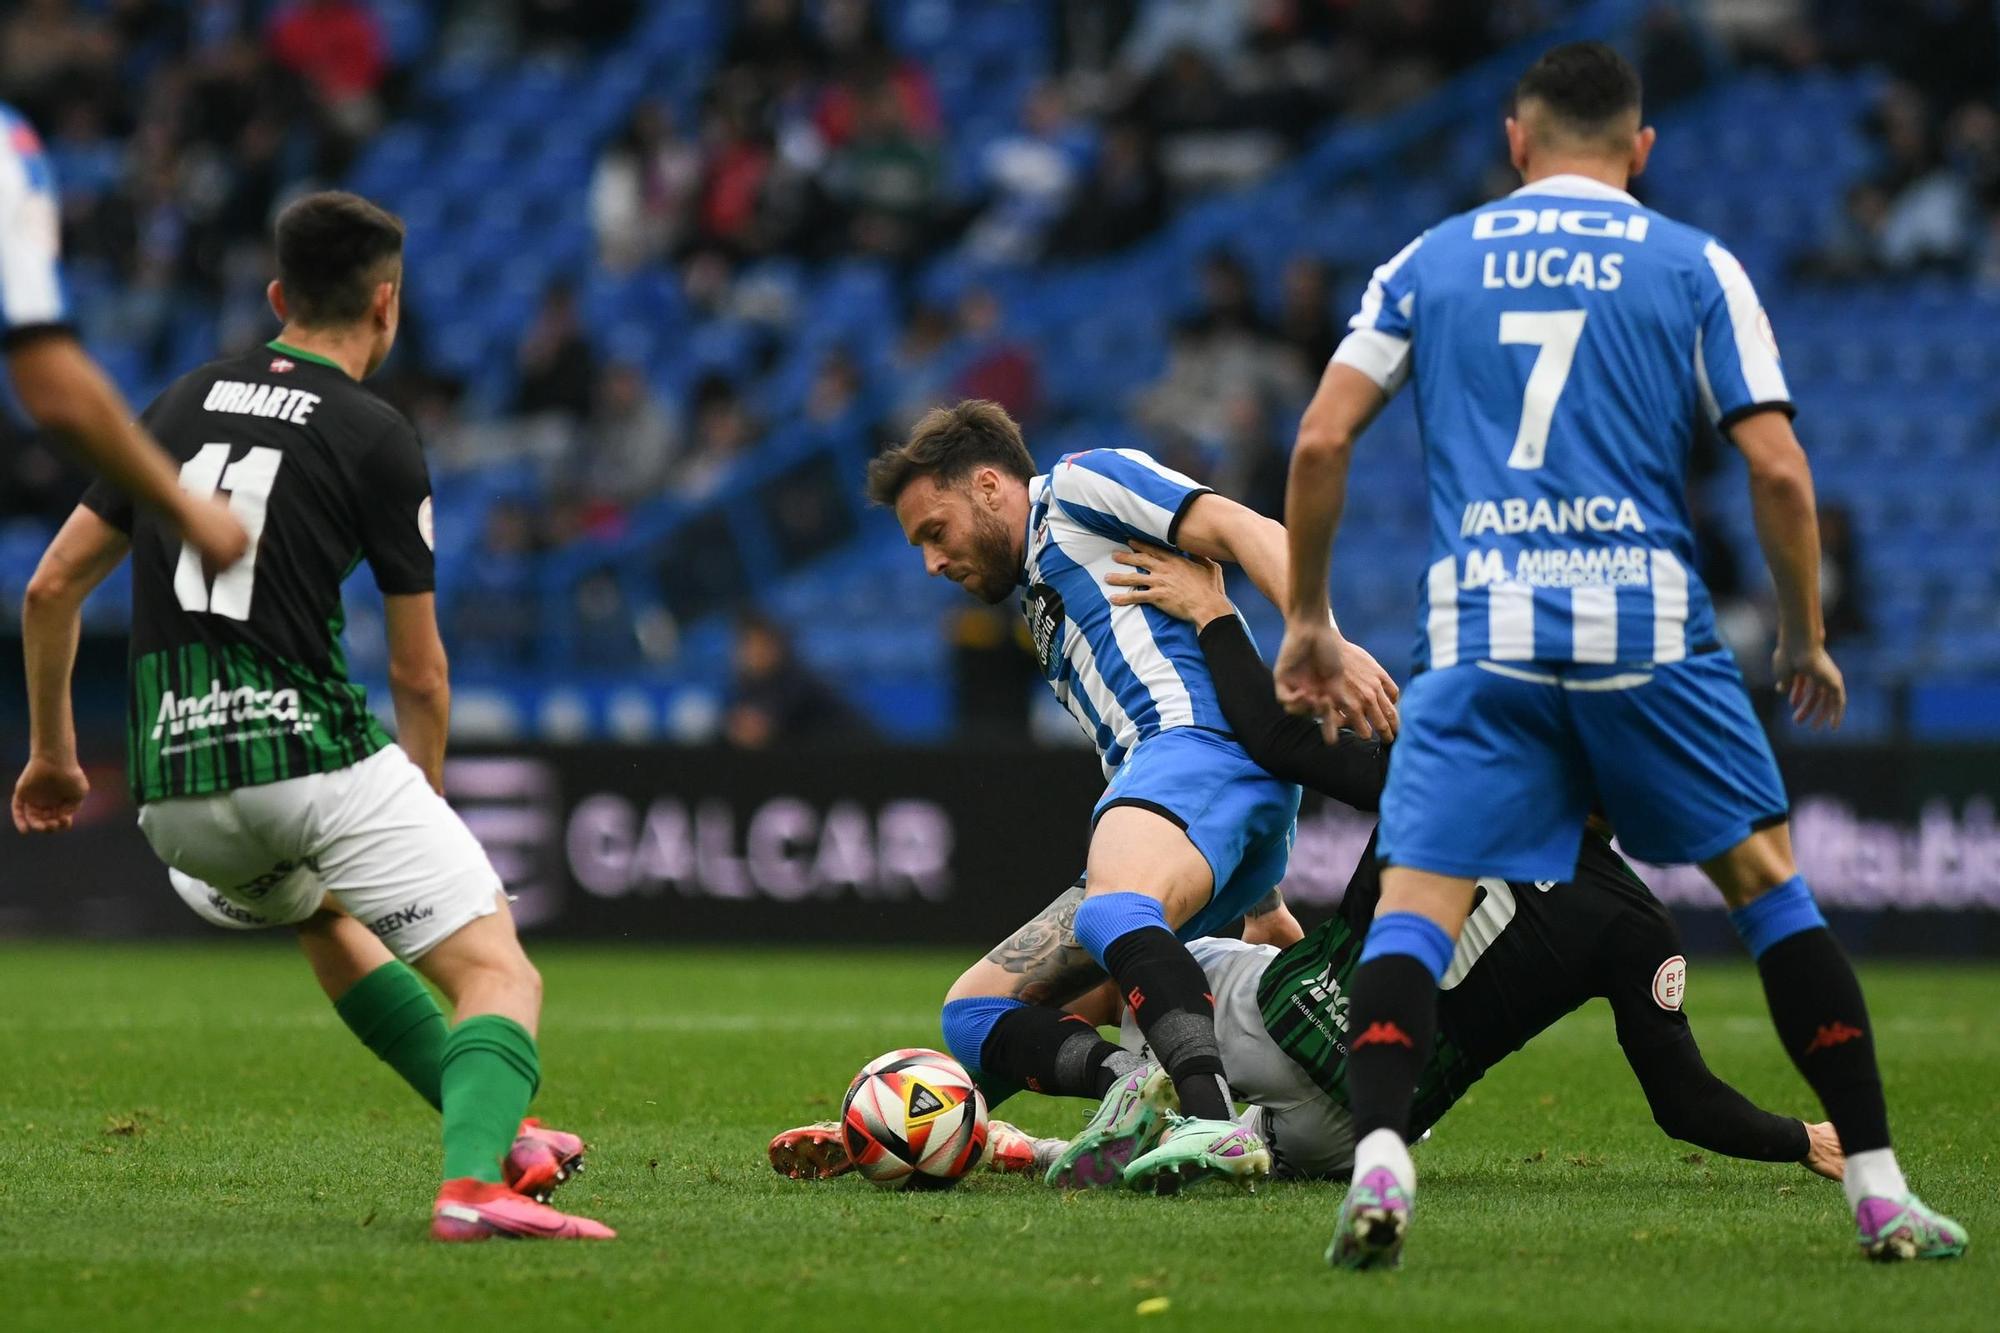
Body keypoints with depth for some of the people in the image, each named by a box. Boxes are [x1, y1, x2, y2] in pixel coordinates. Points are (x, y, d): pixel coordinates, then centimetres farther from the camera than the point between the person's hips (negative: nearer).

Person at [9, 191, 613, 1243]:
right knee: (499, 975, -6)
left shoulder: (185, 401, 16)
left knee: (321, 917, 35)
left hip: (171, 785, 6)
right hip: (310, 750, -6)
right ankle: (476, 1177, -34)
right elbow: (417, 672, 4)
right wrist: (424, 798, 21)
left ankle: (491, 1127, 32)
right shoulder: (376, 438, 0)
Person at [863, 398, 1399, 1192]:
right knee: (973, 1013, 3)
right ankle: (1126, 1082, -25)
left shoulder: (1078, 484, 13)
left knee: (1112, 914, -40)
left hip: (1201, 739, -10)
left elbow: (1240, 531, -2)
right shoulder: (1042, 601, 39)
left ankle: (1214, 1122, -59)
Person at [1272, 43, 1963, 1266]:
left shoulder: (1432, 261, 12)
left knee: (1414, 904, -1)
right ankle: (1880, 1191, 11)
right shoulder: (1695, 266, 8)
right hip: (1649, 632, 0)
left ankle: (1380, 1162, -27)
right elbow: (1779, 471, 2)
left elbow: (1322, 442, 7)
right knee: (1768, 882, 13)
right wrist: (1807, 639, 14)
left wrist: (1308, 618, 18)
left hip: (1481, 635, 0)